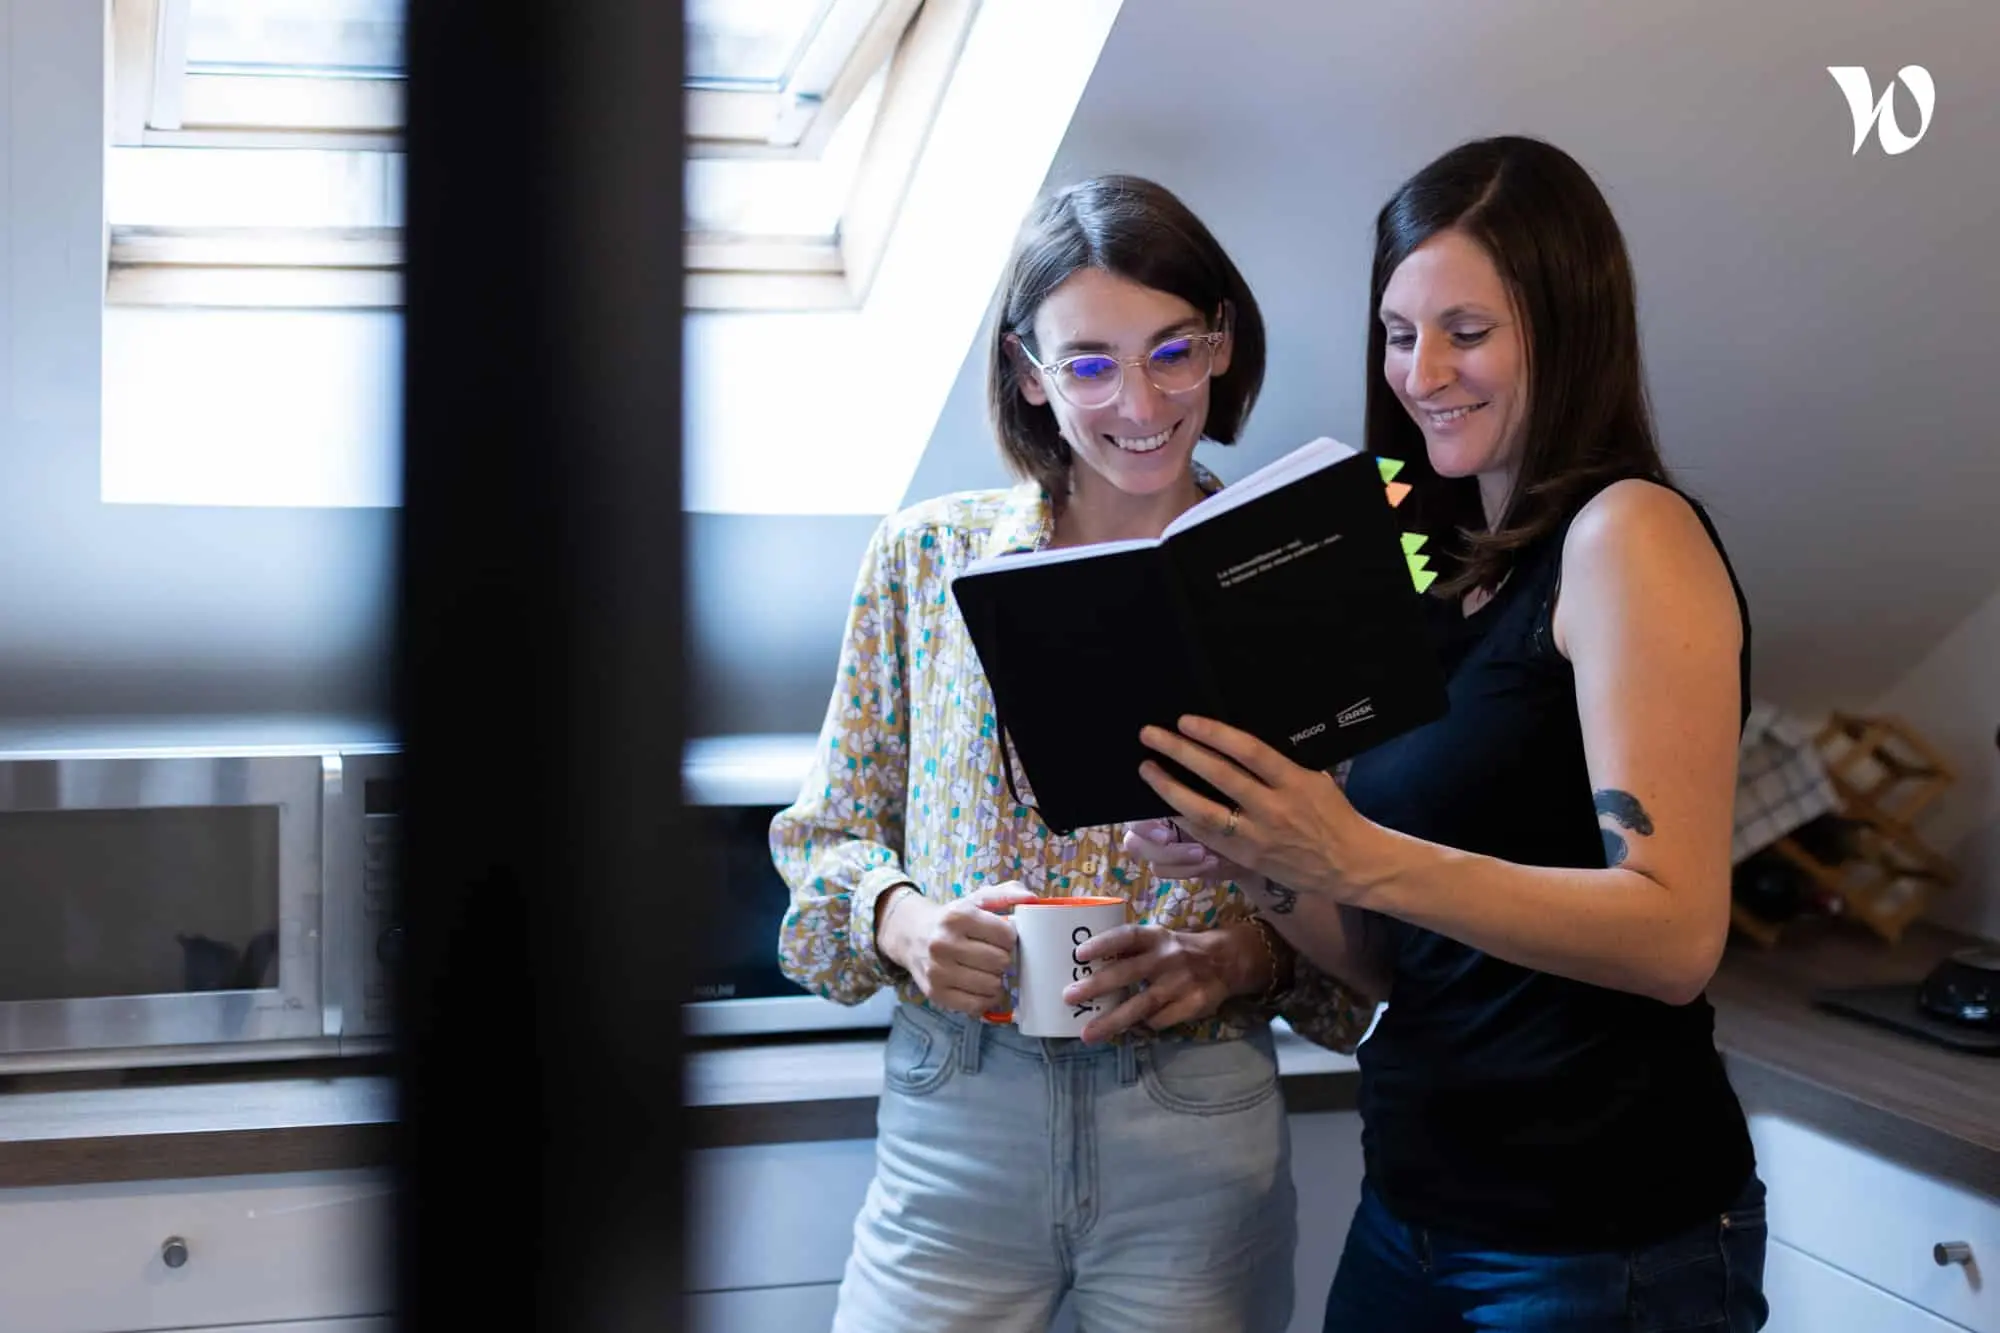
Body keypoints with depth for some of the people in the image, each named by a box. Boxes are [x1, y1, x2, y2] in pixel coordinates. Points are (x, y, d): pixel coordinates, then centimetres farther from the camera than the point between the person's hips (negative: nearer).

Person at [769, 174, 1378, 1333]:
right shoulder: (927, 557, 2)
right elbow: (829, 834, 6)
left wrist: (1251, 955, -17)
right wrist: (899, 921, -13)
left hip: (1201, 1134, 0)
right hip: (952, 1119, 1)